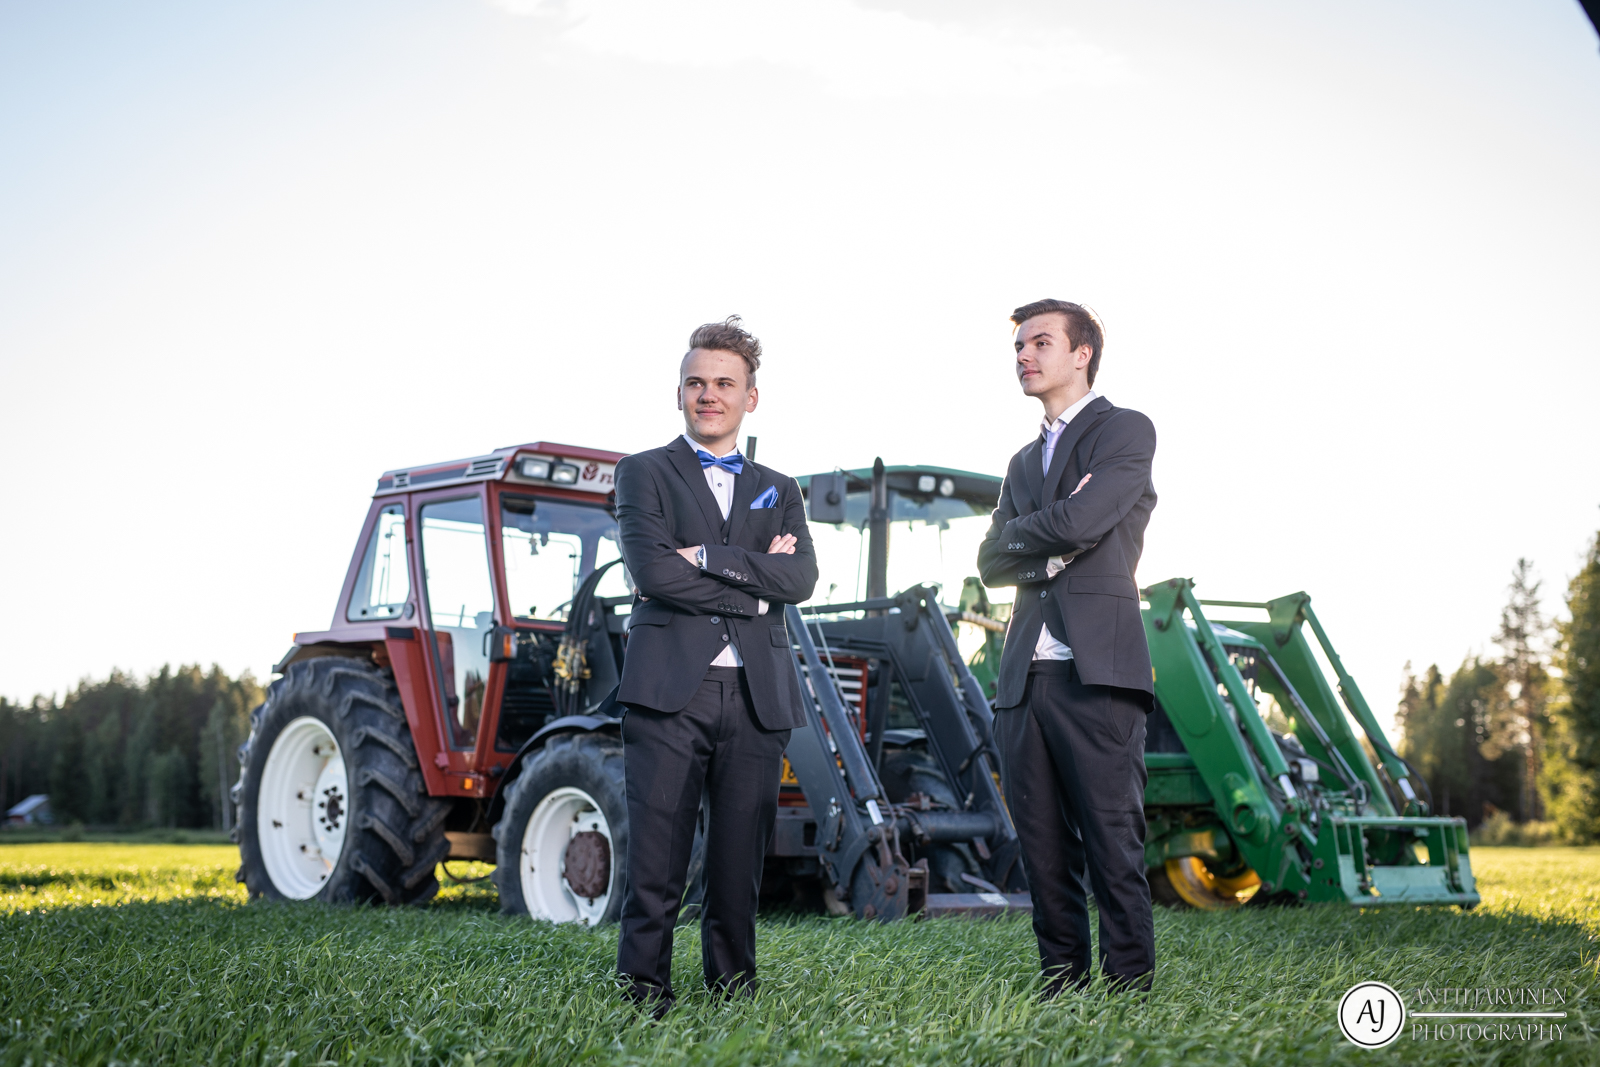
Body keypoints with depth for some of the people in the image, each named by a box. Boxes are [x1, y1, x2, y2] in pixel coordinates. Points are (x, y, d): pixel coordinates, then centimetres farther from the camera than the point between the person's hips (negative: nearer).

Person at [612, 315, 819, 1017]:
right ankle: (642, 996, 5)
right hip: (670, 692, -3)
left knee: (739, 866, 6)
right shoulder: (645, 473, 10)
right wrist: (753, 583, -4)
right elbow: (653, 571, -7)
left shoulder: (778, 492, 21)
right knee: (655, 865, -5)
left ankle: (734, 995, 15)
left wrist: (708, 557, -7)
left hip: (757, 696, 3)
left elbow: (801, 579, 1)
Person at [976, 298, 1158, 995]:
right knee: (1044, 852, 6)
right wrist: (1048, 552, -3)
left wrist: (1022, 532, 5)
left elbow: (1082, 520, -12)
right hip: (1025, 676, 7)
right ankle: (1061, 989, 13)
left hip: (1097, 671, -7)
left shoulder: (1125, 430, 4)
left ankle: (1130, 991, -2)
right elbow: (990, 563, 15)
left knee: (1113, 848, -7)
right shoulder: (1025, 460, 26)